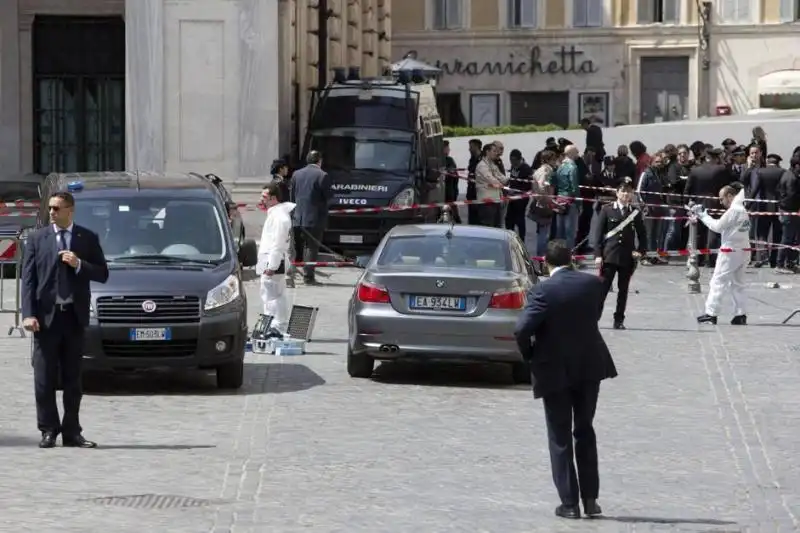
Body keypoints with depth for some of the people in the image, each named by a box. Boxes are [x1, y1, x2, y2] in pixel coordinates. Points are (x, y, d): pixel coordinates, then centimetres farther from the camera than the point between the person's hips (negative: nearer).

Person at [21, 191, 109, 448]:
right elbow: (28, 278, 0)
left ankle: (71, 432, 10)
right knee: (44, 379, -1)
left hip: (75, 315, 1)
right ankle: (49, 431, 5)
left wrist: (79, 265, -12)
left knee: (73, 379, 6)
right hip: (46, 315, -1)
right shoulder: (37, 238, 5)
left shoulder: (88, 238, 7)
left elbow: (102, 274, 7)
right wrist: (28, 314, -10)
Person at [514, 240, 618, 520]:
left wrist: (530, 356, -5)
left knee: (560, 439, 7)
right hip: (589, 367, 4)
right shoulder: (594, 284, -4)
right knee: (585, 432, 18)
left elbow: (522, 329, -22)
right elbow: (594, 316, 7)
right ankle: (590, 499, 17)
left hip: (555, 371, -4)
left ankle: (569, 503, 6)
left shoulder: (543, 291, -16)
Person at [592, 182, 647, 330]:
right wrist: (598, 254, -7)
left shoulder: (636, 213, 7)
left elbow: (642, 235, 13)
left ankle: (619, 320, 11)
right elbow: (598, 233, 1)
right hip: (609, 256, -2)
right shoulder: (607, 211, 2)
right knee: (603, 288, -6)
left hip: (627, 258, 2)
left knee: (623, 290, 5)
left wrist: (640, 251, -2)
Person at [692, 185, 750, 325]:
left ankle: (711, 314, -4)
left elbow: (717, 226, -14)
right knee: (738, 284, 14)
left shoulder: (733, 211, -16)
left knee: (717, 282, -3)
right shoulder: (742, 209, 13)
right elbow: (723, 226, 13)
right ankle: (741, 315, 12)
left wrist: (702, 215, -6)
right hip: (743, 251, 9)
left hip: (730, 252, -9)